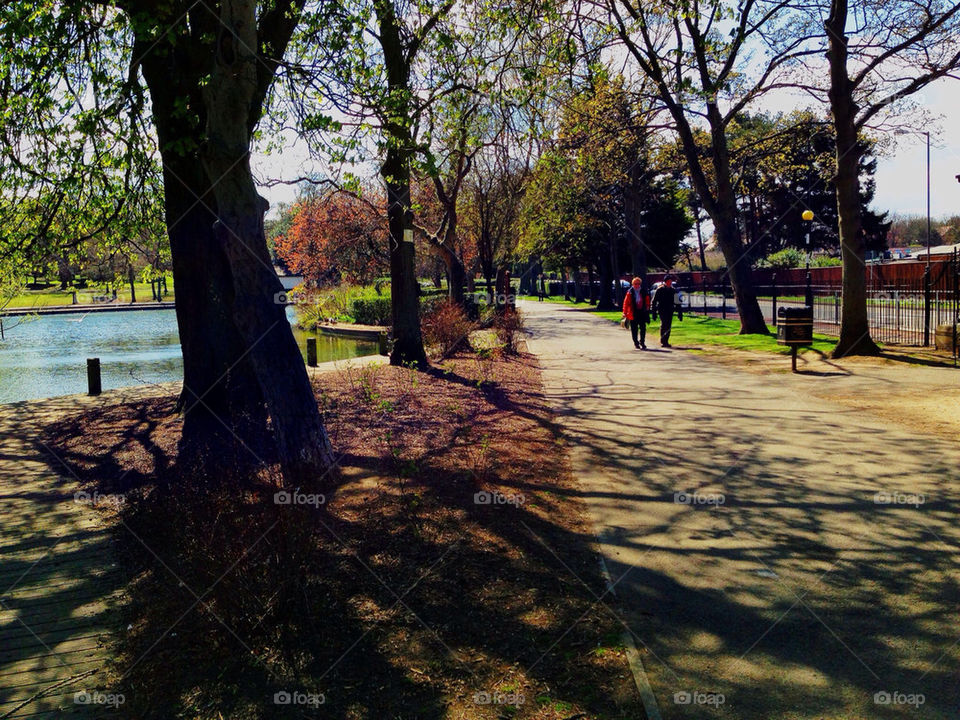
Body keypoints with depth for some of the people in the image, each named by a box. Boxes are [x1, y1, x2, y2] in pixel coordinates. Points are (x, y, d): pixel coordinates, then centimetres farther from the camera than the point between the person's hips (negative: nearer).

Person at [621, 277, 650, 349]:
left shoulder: (644, 292, 4)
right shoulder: (630, 292, -3)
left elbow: (647, 302, 12)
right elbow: (626, 302, -3)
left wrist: (647, 310, 9)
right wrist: (625, 312, -6)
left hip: (642, 312, 1)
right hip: (633, 313, -1)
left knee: (643, 328, -2)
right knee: (634, 329, 6)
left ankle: (642, 342, 6)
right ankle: (636, 342, 20)